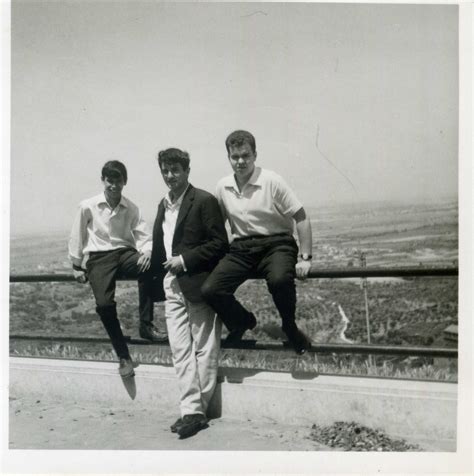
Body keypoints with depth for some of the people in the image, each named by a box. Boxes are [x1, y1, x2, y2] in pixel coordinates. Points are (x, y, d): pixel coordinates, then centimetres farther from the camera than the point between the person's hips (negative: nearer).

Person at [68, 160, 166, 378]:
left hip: (125, 253, 1)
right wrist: (76, 266, 12)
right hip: (99, 257, -1)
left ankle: (146, 325, -20)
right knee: (104, 303, -24)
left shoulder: (131, 208, 4)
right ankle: (123, 356, -8)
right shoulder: (87, 207, 0)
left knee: (148, 266, -34)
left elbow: (143, 236, 3)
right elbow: (76, 237, 10)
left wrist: (146, 252, -19)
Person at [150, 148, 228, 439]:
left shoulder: (204, 201, -7)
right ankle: (192, 410, 9)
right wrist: (160, 271, 10)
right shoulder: (164, 205, 16)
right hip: (173, 286, 7)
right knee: (180, 349, 5)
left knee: (204, 349, 2)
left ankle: (196, 411, 11)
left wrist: (185, 260, -15)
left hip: (198, 284, -7)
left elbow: (220, 244, -12)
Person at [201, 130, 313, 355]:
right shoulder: (223, 187, 5)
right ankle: (243, 322, 15)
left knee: (279, 280, -37)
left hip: (275, 243, -4)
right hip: (241, 247, 4)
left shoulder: (271, 181, -8)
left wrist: (305, 258, -12)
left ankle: (290, 327, -4)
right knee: (209, 290, -17)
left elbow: (300, 217, -7)